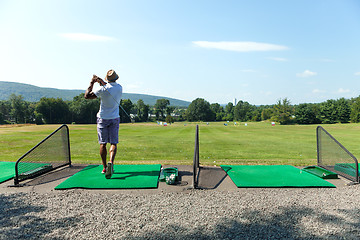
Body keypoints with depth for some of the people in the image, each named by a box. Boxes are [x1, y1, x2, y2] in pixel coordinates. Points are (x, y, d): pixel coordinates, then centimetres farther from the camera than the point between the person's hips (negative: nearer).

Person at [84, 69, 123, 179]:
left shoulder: (103, 89, -16)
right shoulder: (119, 88, -2)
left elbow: (87, 96, -9)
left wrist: (92, 83, -1)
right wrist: (101, 81, 12)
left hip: (102, 119, -2)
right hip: (114, 119, 2)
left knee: (103, 143, 6)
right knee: (113, 143, 1)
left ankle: (104, 167, 10)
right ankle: (111, 162, -23)